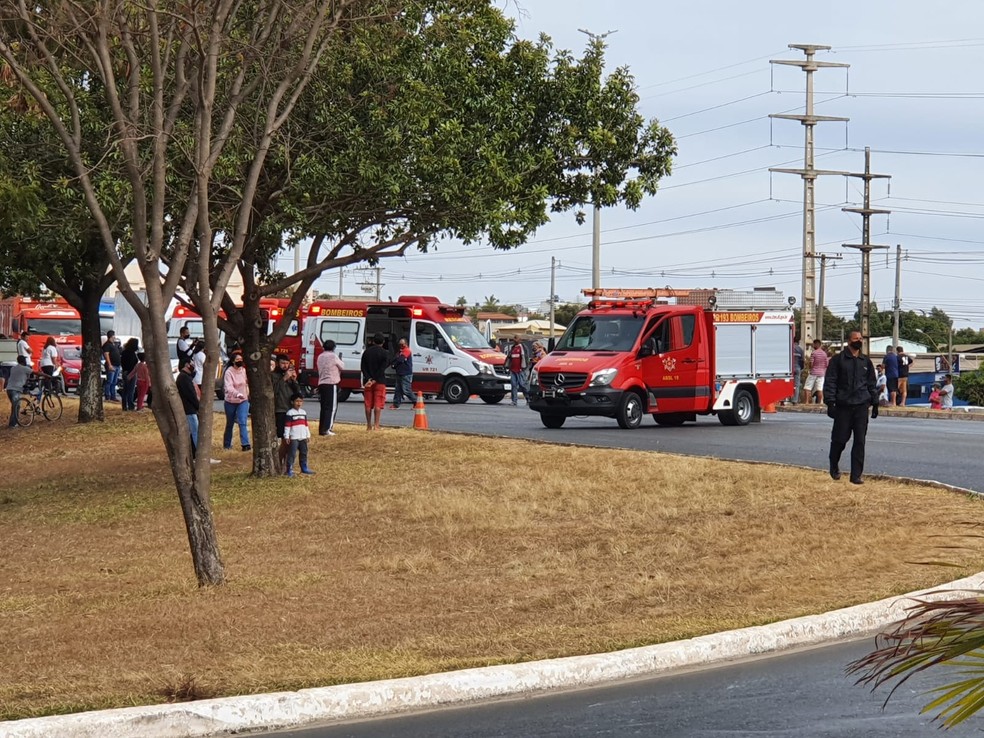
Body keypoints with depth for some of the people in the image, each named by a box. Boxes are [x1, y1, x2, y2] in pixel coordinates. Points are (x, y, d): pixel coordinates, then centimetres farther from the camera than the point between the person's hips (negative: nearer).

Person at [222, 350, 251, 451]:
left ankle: (245, 444, -21)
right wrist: (237, 394, -48)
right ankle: (227, 445, 26)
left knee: (243, 422, -13)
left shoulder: (244, 370, -2)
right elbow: (228, 387, -32)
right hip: (230, 401, -2)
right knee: (229, 424, 11)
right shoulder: (229, 372, -18)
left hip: (243, 401, 2)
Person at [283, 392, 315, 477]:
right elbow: (287, 425, -10)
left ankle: (304, 468, 21)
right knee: (292, 453, -7)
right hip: (293, 438, -6)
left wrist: (308, 435, 18)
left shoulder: (303, 412, 13)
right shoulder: (290, 413, -7)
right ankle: (289, 470, -4)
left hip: (303, 437, 6)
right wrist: (287, 436, -14)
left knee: (304, 453, 11)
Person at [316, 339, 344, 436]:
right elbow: (342, 367, 1)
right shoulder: (333, 356, -9)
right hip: (331, 384, -7)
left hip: (321, 383, 7)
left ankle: (321, 429, 12)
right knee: (332, 407, -4)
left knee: (324, 407, 13)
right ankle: (326, 429, -11)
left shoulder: (320, 357, 12)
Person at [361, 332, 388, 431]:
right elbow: (383, 368, -11)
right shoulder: (383, 353, -4)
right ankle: (376, 425, -9)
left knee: (368, 404, 7)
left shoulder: (366, 352, 7)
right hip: (379, 382, -3)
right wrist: (375, 380, -12)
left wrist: (368, 379, -8)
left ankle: (369, 426, 9)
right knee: (378, 404, -3)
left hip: (368, 381, 3)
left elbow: (363, 367, 0)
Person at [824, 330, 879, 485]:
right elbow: (830, 382, -4)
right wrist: (830, 402, -12)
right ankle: (834, 466, 27)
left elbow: (871, 384, 19)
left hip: (862, 406, 3)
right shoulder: (838, 360, 0)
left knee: (860, 441, -2)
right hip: (843, 406, -3)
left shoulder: (866, 361, 13)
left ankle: (856, 475, 2)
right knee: (840, 439, 1)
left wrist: (875, 403, 14)